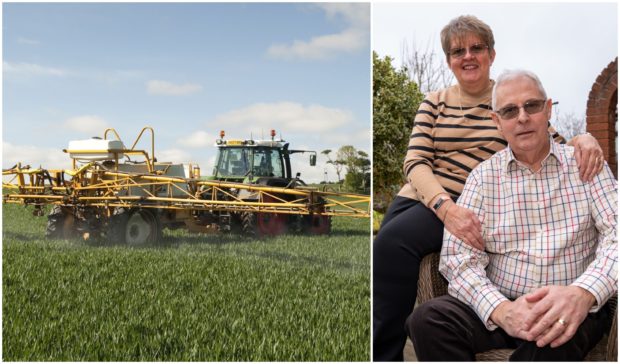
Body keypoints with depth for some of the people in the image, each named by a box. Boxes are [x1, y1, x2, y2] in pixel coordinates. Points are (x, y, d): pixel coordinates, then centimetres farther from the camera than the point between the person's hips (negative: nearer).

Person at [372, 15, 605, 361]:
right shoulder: (435, 102, 11)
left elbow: (557, 146, 3)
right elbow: (415, 161, -2)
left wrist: (584, 139, -23)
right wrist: (445, 206, -23)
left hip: (470, 205, -3)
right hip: (419, 198, 3)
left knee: (393, 241, -30)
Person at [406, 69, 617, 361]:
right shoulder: (483, 177, 6)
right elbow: (458, 257, -4)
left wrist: (583, 293, -27)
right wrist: (499, 309, -24)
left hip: (569, 307, -1)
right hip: (498, 304, 2)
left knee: (551, 337, -37)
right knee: (426, 320, -26)